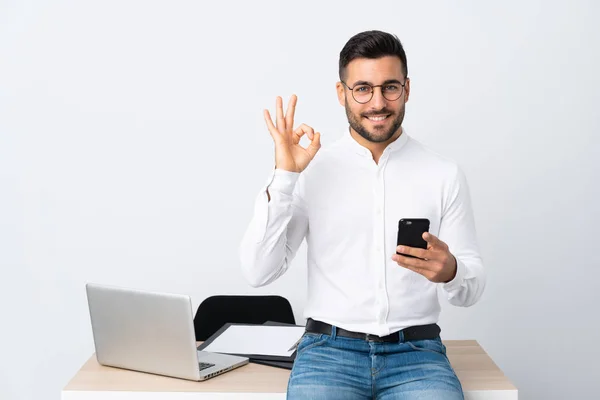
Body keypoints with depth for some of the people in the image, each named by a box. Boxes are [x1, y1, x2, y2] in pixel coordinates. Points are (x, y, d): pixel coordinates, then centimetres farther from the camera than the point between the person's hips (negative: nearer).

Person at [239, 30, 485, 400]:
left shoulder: (445, 175, 3)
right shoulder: (312, 171, 1)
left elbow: (473, 289, 5)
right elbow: (259, 272, -6)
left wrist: (450, 271, -18)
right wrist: (284, 177, -13)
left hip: (415, 352, 1)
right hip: (329, 349, -1)